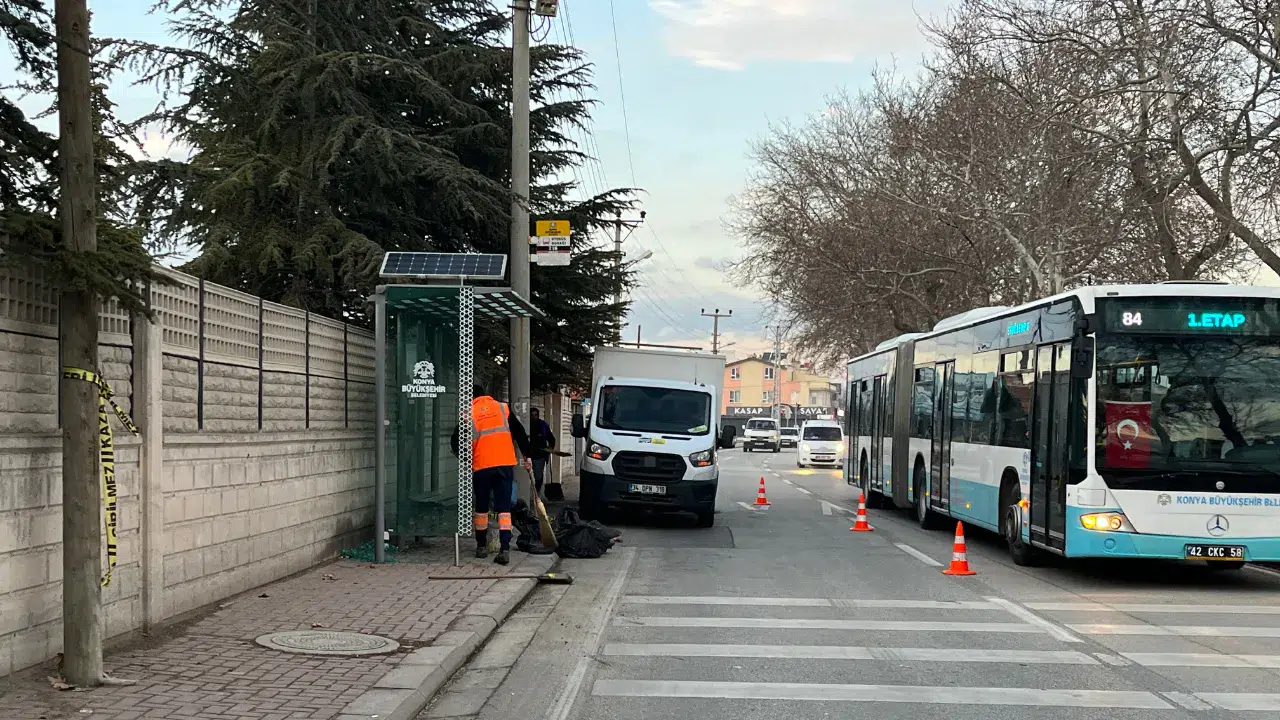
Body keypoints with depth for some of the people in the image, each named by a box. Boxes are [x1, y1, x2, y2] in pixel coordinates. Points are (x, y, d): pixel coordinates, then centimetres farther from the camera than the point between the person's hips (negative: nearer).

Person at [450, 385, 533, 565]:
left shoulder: (469, 415, 4)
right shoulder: (503, 408, 9)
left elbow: (455, 442, 6)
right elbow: (520, 433, 9)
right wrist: (527, 456, 13)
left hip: (481, 467, -1)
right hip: (506, 464, 1)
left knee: (481, 507, 16)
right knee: (504, 508, 0)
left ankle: (481, 546, 25)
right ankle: (504, 549, -12)